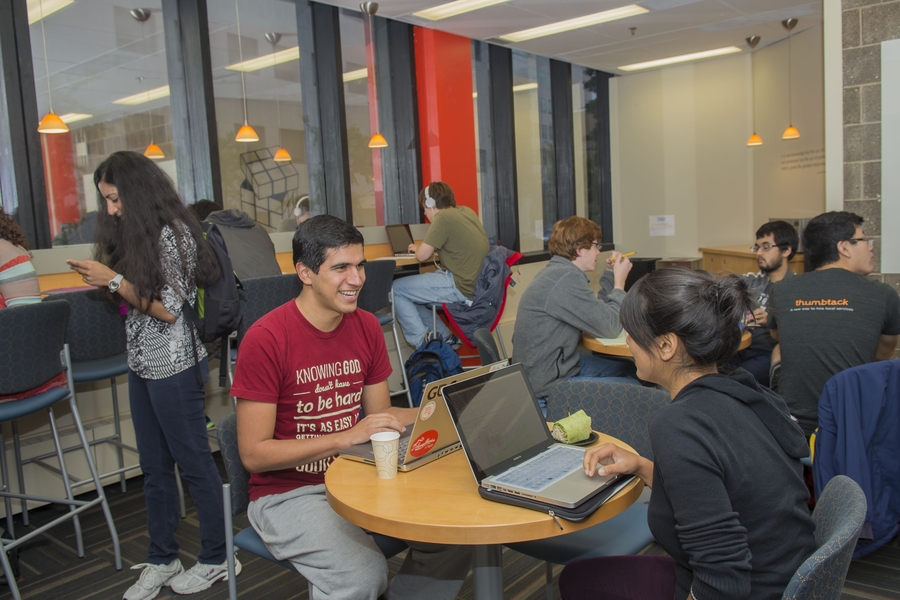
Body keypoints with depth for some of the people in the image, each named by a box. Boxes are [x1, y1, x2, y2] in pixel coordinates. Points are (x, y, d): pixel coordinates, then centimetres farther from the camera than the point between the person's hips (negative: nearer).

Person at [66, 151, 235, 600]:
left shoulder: (171, 233, -15)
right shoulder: (133, 234, 11)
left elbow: (167, 309, -16)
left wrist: (114, 279, -15)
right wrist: (103, 280, 2)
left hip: (174, 365, -8)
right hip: (142, 364, 8)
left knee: (193, 461, 3)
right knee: (155, 467, 15)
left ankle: (216, 558, 19)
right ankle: (161, 561, 28)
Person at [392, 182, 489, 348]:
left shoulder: (443, 216, -13)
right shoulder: (467, 211, 12)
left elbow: (422, 256, -13)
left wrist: (417, 248, 10)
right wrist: (423, 247, 22)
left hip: (460, 287, -9)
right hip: (476, 282, 9)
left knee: (396, 289, 0)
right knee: (413, 295, 21)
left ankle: (422, 343, -1)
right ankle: (444, 337, 15)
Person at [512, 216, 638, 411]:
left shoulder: (558, 271, 8)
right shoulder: (566, 279, -25)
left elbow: (597, 311, 13)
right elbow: (610, 327, -20)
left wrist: (611, 276, 7)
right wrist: (619, 281, -8)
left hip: (561, 363, 11)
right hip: (546, 387, -11)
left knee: (629, 369, 20)